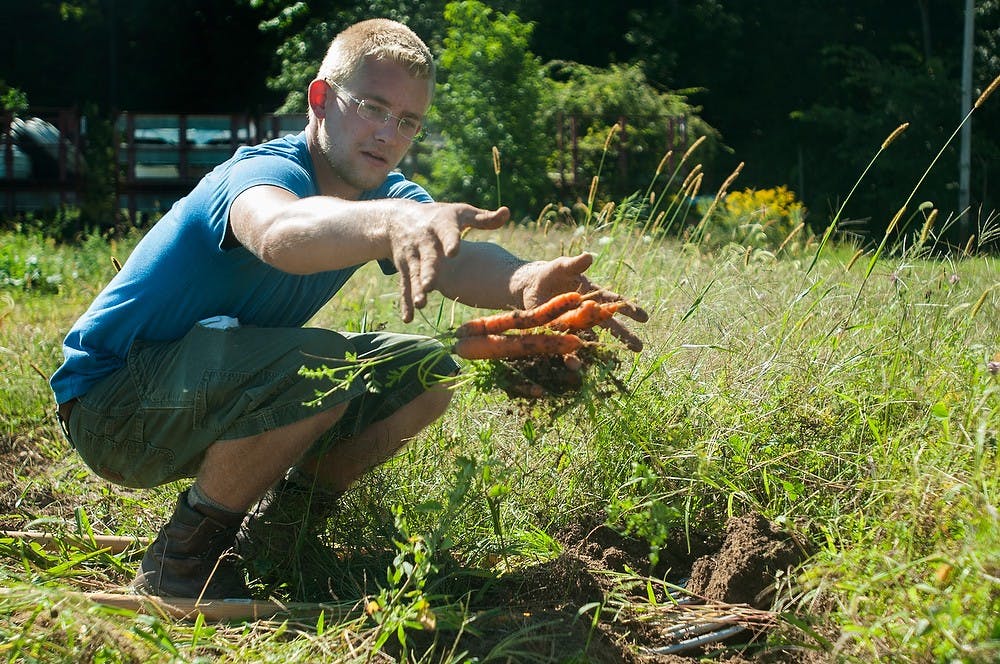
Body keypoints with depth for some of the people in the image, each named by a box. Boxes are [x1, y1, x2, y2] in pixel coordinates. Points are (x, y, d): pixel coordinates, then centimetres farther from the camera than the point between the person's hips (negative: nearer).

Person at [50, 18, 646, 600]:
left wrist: (527, 282, -47)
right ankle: (183, 555, -14)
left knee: (428, 369, -1)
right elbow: (280, 234, -51)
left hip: (211, 399, 8)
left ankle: (275, 529, 8)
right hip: (109, 408, -8)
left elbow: (459, 260, -23)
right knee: (325, 365, -32)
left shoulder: (389, 197, -1)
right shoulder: (266, 171, -24)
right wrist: (392, 223, -71)